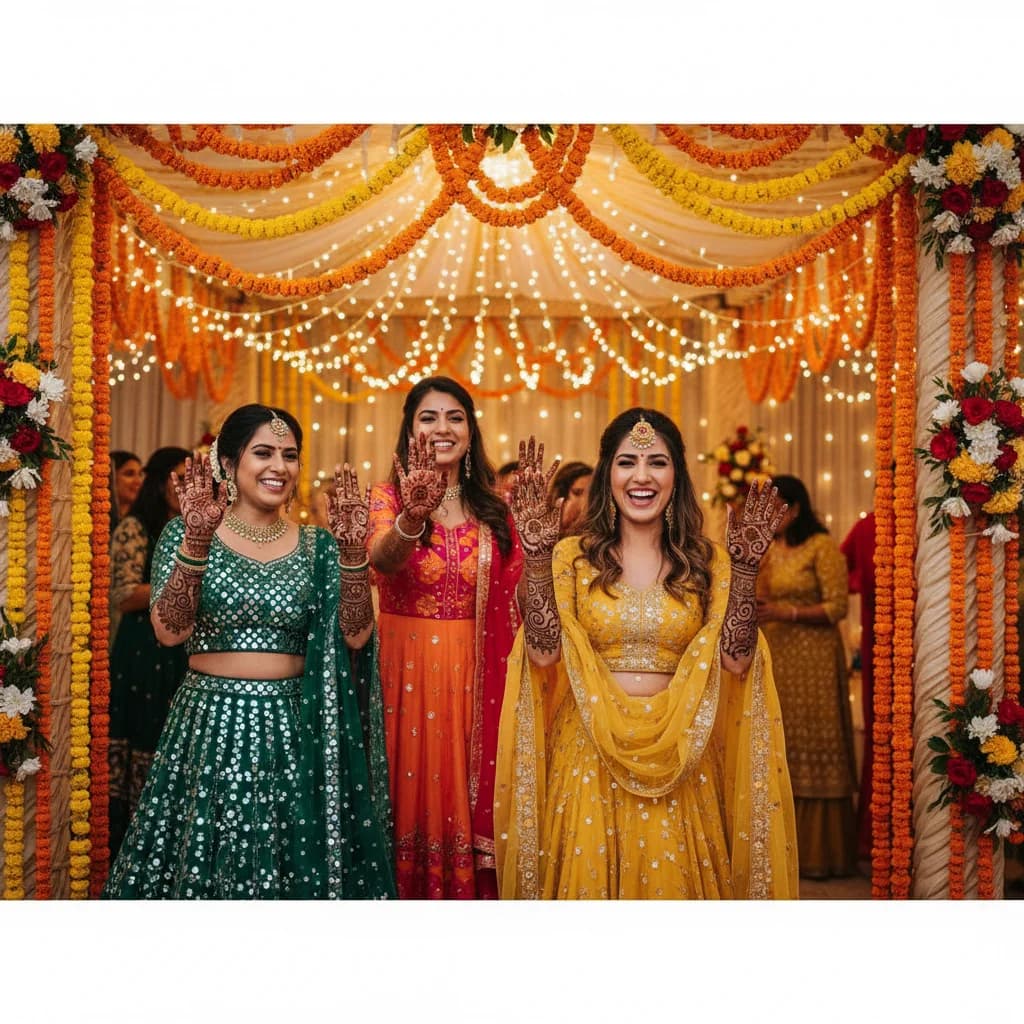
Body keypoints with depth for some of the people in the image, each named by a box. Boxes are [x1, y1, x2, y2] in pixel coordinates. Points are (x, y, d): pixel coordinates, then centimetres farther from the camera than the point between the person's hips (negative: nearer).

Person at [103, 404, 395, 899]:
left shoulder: (316, 544, 6)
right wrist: (197, 540, -25)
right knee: (203, 867, 3)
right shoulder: (183, 533, 0)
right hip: (211, 722, -2)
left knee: (297, 866, 4)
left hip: (296, 727, 2)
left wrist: (351, 551, -15)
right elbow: (170, 630, -14)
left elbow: (355, 635, -3)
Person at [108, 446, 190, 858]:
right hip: (143, 655, -6)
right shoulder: (135, 529, -7)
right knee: (141, 746, -1)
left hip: (186, 655, 6)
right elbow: (125, 597, -16)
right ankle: (127, 851, 10)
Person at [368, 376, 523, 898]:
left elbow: (511, 607, 10)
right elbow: (382, 559, -24)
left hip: (472, 678, 2)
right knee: (409, 803, 1)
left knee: (463, 802, 5)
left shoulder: (492, 513, 7)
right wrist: (412, 518, -43)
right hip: (404, 672, -2)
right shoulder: (388, 497, -1)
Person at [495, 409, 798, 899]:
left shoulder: (706, 562, 4)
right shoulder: (573, 557, 1)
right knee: (589, 877, 6)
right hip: (590, 760, -1)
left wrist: (745, 567, -13)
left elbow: (736, 659, -6)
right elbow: (543, 653, -11)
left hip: (678, 761, 1)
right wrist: (537, 556, -17)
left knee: (674, 881, 5)